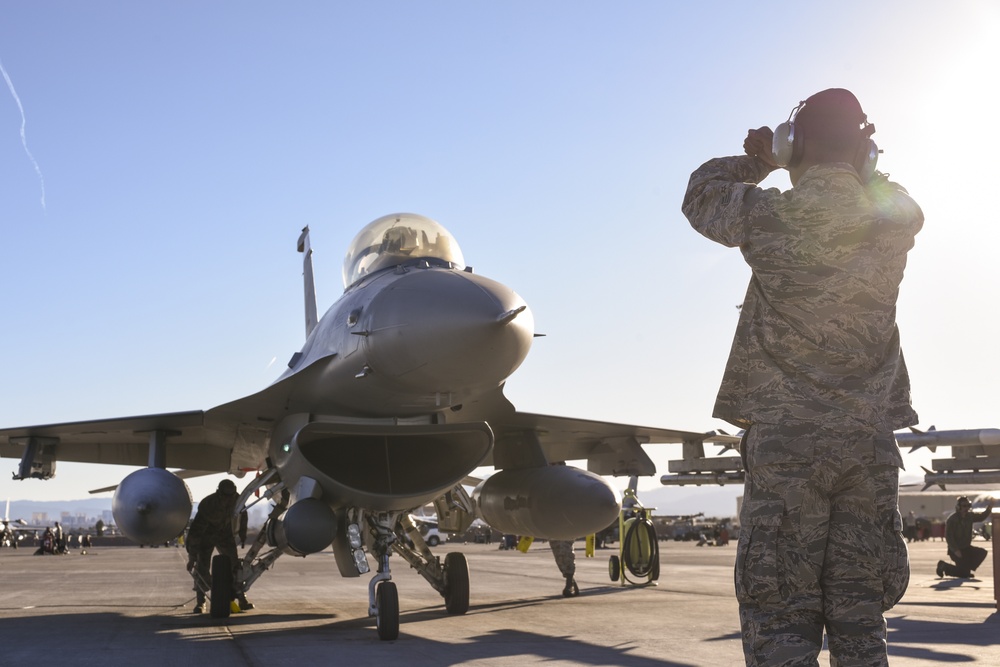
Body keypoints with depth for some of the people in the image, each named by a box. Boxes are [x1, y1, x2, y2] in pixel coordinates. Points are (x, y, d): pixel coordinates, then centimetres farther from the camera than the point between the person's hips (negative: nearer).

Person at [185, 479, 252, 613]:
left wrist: (242, 534, 14)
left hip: (225, 534, 4)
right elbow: (195, 532, -34)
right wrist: (192, 557, -33)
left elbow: (242, 515, 3)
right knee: (202, 566, -13)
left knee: (234, 564, -5)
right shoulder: (207, 506, -35)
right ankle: (200, 602, -2)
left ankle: (242, 599, -2)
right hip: (205, 535, -3)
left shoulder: (237, 500, -21)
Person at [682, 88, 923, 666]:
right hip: (871, 438, 4)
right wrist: (862, 165, 22)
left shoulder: (769, 217, -6)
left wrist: (756, 162, 26)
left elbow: (702, 193, 15)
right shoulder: (898, 220, 2)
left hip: (787, 438, -3)